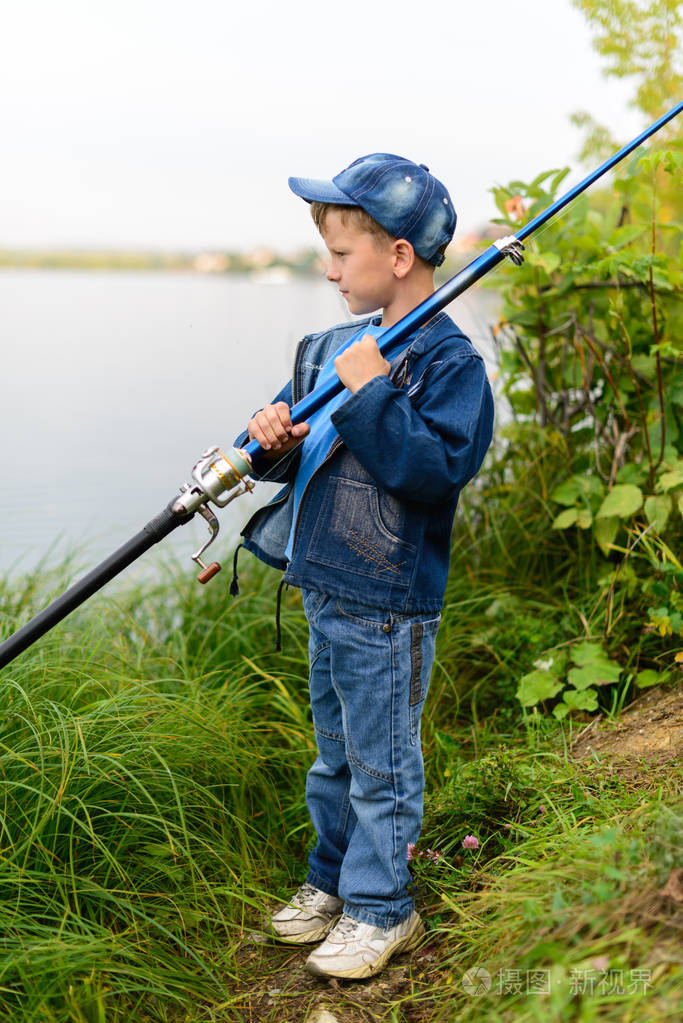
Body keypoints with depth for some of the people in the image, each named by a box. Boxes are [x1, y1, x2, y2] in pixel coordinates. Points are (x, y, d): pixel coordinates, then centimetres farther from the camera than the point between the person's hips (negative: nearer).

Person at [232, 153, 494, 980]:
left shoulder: (447, 361, -15)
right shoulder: (333, 346, 9)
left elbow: (440, 467, -27)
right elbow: (301, 441, 17)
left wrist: (372, 396, -28)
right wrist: (273, 440, -5)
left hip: (387, 608, -8)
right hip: (326, 592, 8)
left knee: (381, 766, 6)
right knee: (334, 756, 22)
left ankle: (381, 910, 22)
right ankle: (332, 880, 39)